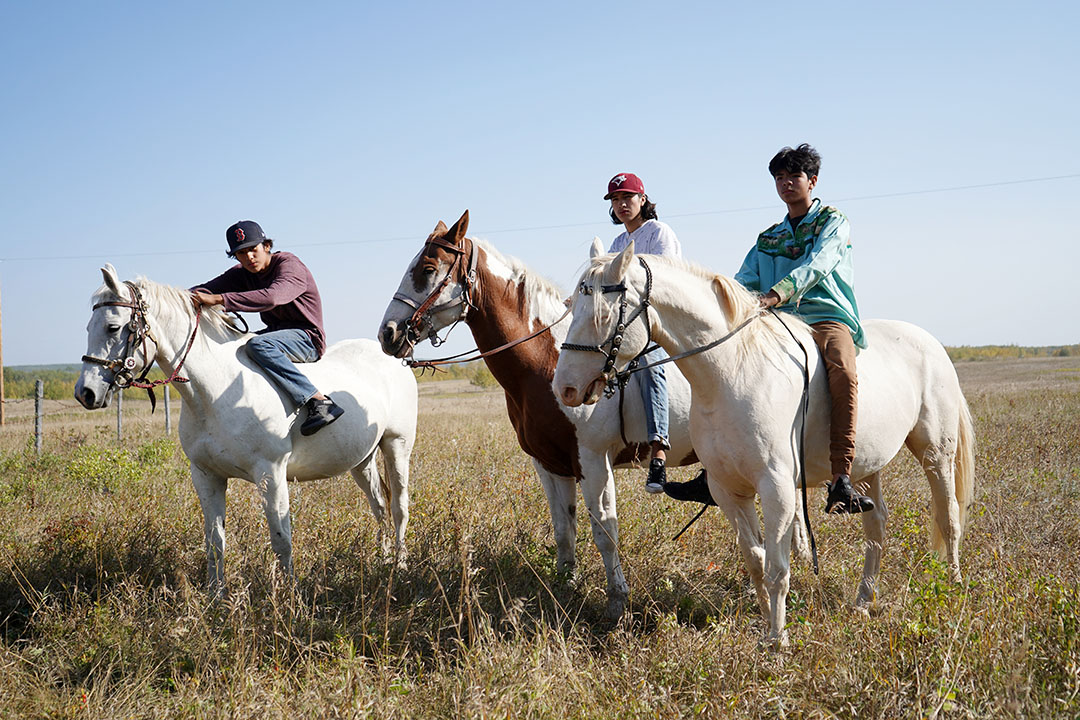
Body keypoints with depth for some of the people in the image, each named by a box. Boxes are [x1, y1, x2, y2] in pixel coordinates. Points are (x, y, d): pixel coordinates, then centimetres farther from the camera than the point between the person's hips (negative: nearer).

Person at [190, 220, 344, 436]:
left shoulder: (290, 265, -16)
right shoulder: (242, 274, 9)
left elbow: (271, 297, -36)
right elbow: (208, 289, -1)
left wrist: (218, 299, -40)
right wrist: (196, 296, -26)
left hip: (306, 337, -8)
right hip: (276, 333, 8)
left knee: (258, 345, -35)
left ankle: (320, 402, -40)